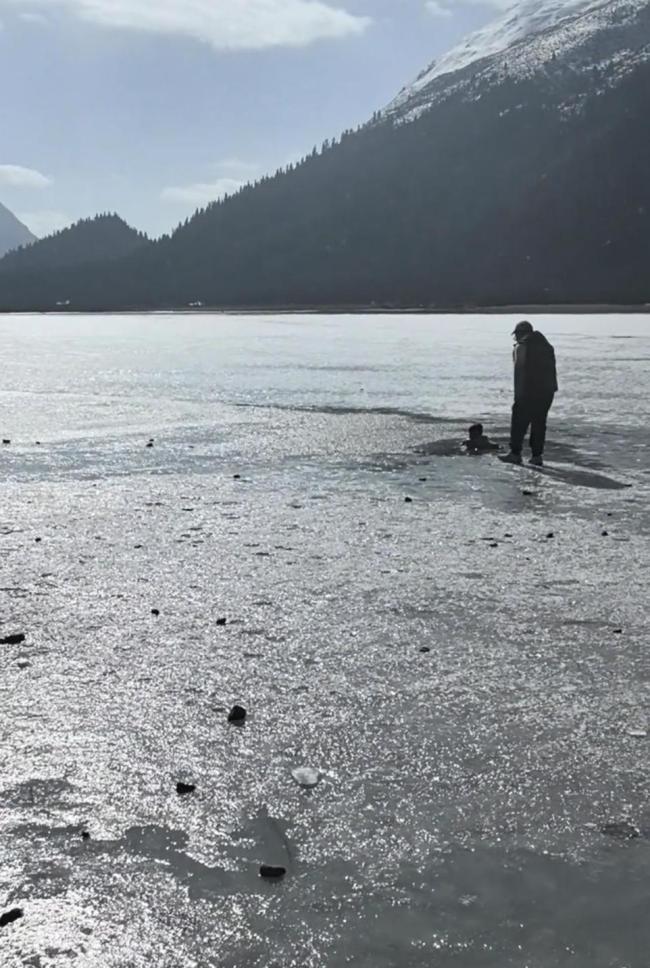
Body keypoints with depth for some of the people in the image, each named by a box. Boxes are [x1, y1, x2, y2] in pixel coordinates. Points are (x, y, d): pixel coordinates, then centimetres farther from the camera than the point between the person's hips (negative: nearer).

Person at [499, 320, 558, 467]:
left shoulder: (521, 347, -5)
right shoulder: (547, 346, 17)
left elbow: (519, 372, -12)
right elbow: (552, 370, 16)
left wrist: (518, 393, -13)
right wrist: (551, 389, 18)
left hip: (529, 391, -7)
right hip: (547, 391, 7)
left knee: (519, 422, 1)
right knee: (539, 423, 9)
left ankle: (515, 453, 2)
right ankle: (537, 456, 8)